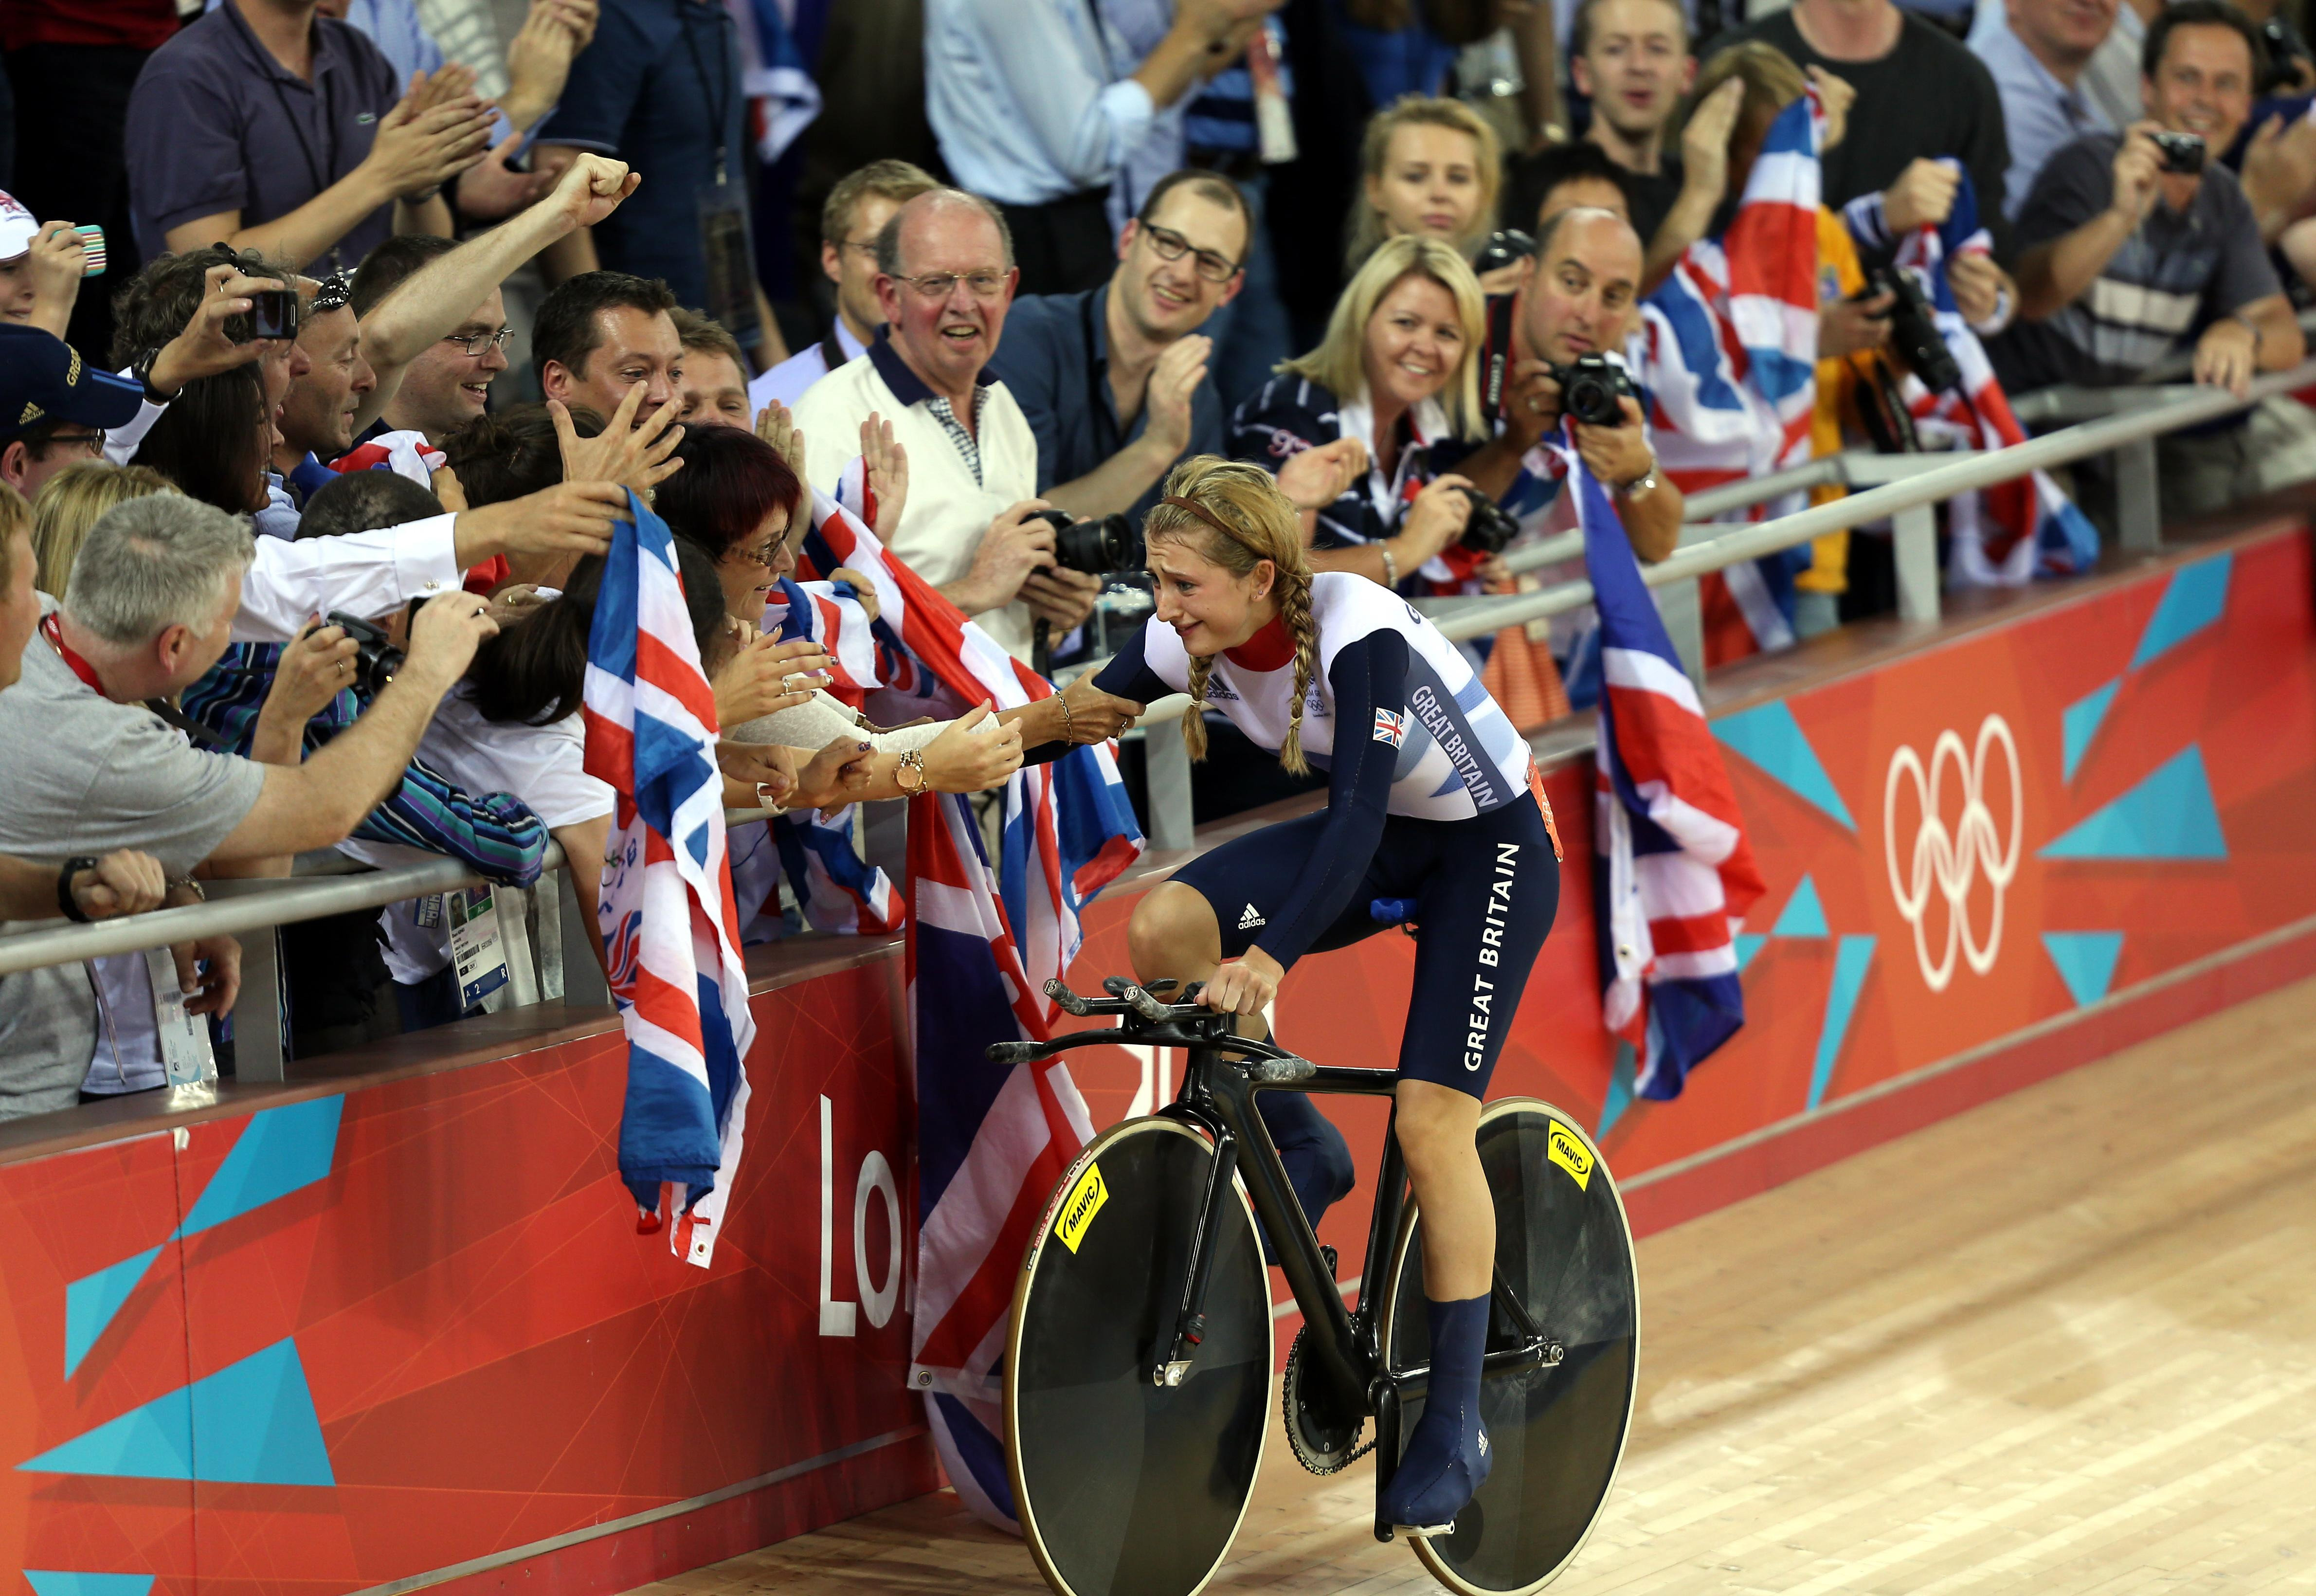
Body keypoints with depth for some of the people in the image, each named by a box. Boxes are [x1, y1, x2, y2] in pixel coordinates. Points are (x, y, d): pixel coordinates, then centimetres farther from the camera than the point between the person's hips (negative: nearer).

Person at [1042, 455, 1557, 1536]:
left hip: (1489, 845, -6)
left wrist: (1272, 957, -54)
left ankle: (1455, 1430, -5)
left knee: (1430, 1118, -14)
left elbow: (1360, 809, -43)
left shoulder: (1357, 634, -33)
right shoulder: (1190, 640, -14)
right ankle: (1303, 1156, 2)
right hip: (1377, 838, 6)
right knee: (1162, 929, -18)